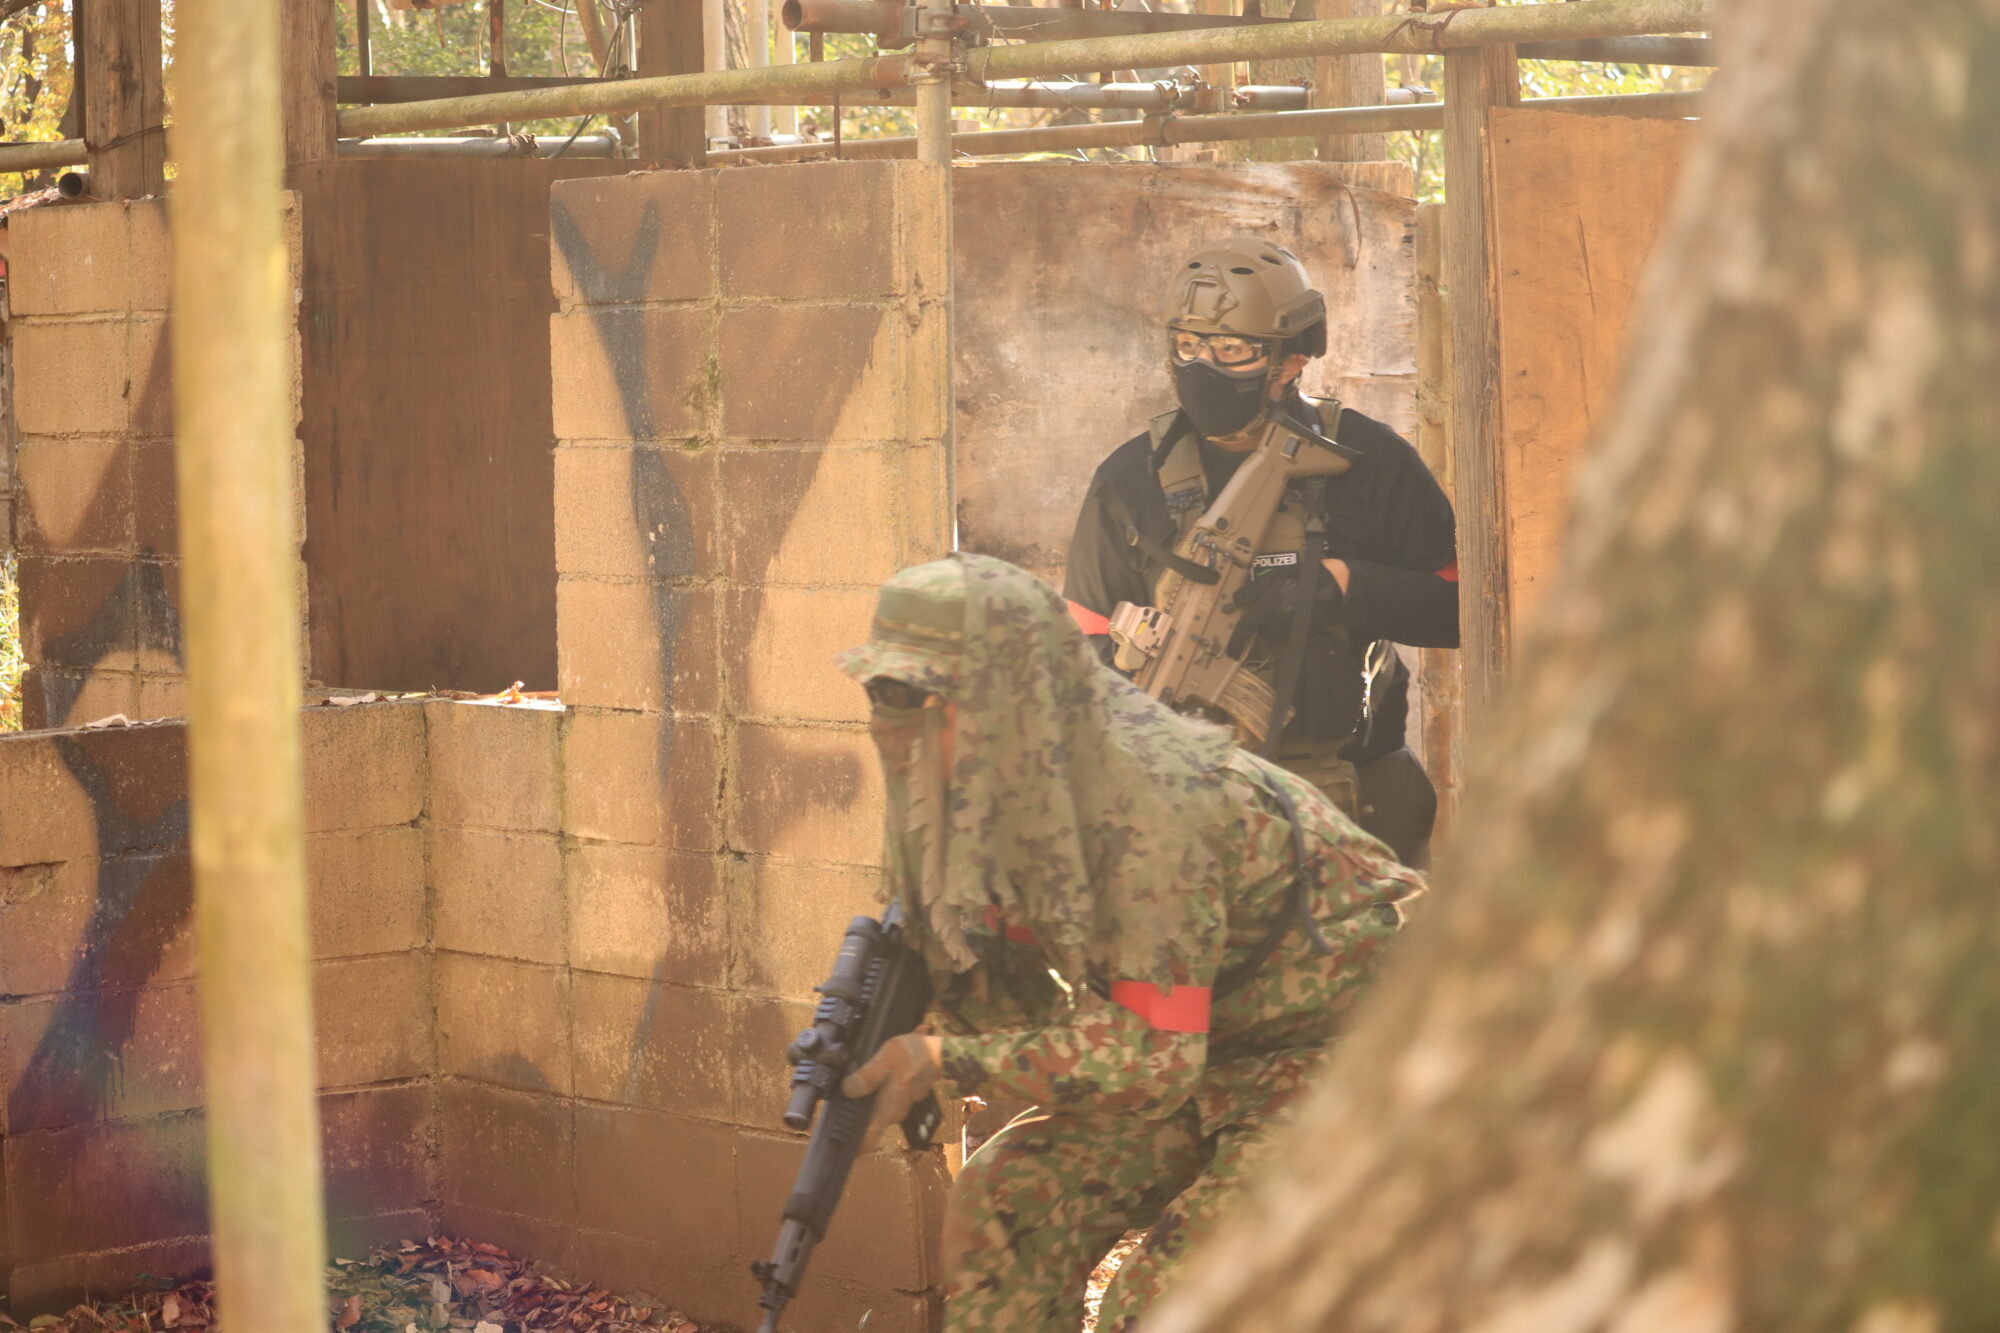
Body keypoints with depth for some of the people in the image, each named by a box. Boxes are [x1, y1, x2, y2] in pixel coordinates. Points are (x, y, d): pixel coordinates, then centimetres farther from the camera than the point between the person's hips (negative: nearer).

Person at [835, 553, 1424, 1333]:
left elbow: (1151, 1057, -32)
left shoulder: (1142, 810, -31)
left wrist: (946, 1061, -30)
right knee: (1007, 1201, -1)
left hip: (1333, 1049, -9)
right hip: (1209, 1058, 9)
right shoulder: (1008, 790, -4)